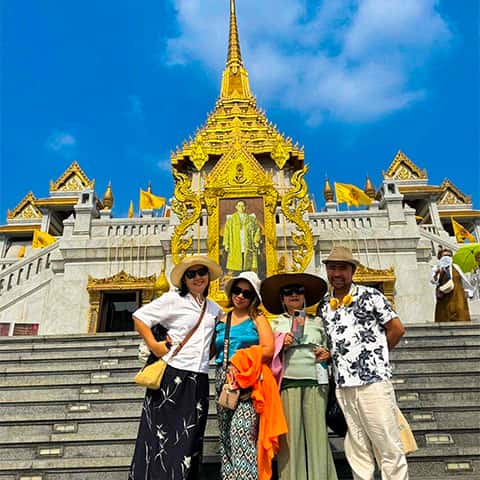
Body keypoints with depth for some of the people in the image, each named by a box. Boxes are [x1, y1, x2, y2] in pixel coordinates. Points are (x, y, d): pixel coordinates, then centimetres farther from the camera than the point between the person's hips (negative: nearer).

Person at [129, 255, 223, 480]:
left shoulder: (215, 309, 15)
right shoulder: (173, 299, -1)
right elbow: (139, 317, -3)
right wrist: (153, 345, -9)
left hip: (199, 379, 5)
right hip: (171, 376, -5)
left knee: (189, 440, 9)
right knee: (162, 435, -1)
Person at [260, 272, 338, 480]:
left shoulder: (317, 322, 18)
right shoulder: (275, 323, 14)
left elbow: (327, 349, 23)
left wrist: (327, 354, 2)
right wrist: (282, 345, -7)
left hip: (315, 382, 1)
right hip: (287, 382, -1)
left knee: (317, 431, -3)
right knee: (291, 433, -3)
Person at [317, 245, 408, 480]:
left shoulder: (370, 296, -3)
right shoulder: (323, 305, 11)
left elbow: (397, 329, -1)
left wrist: (375, 354, 3)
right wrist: (326, 353, 3)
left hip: (373, 381, -4)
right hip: (342, 385, 5)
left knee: (388, 445, 2)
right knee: (357, 448, 12)